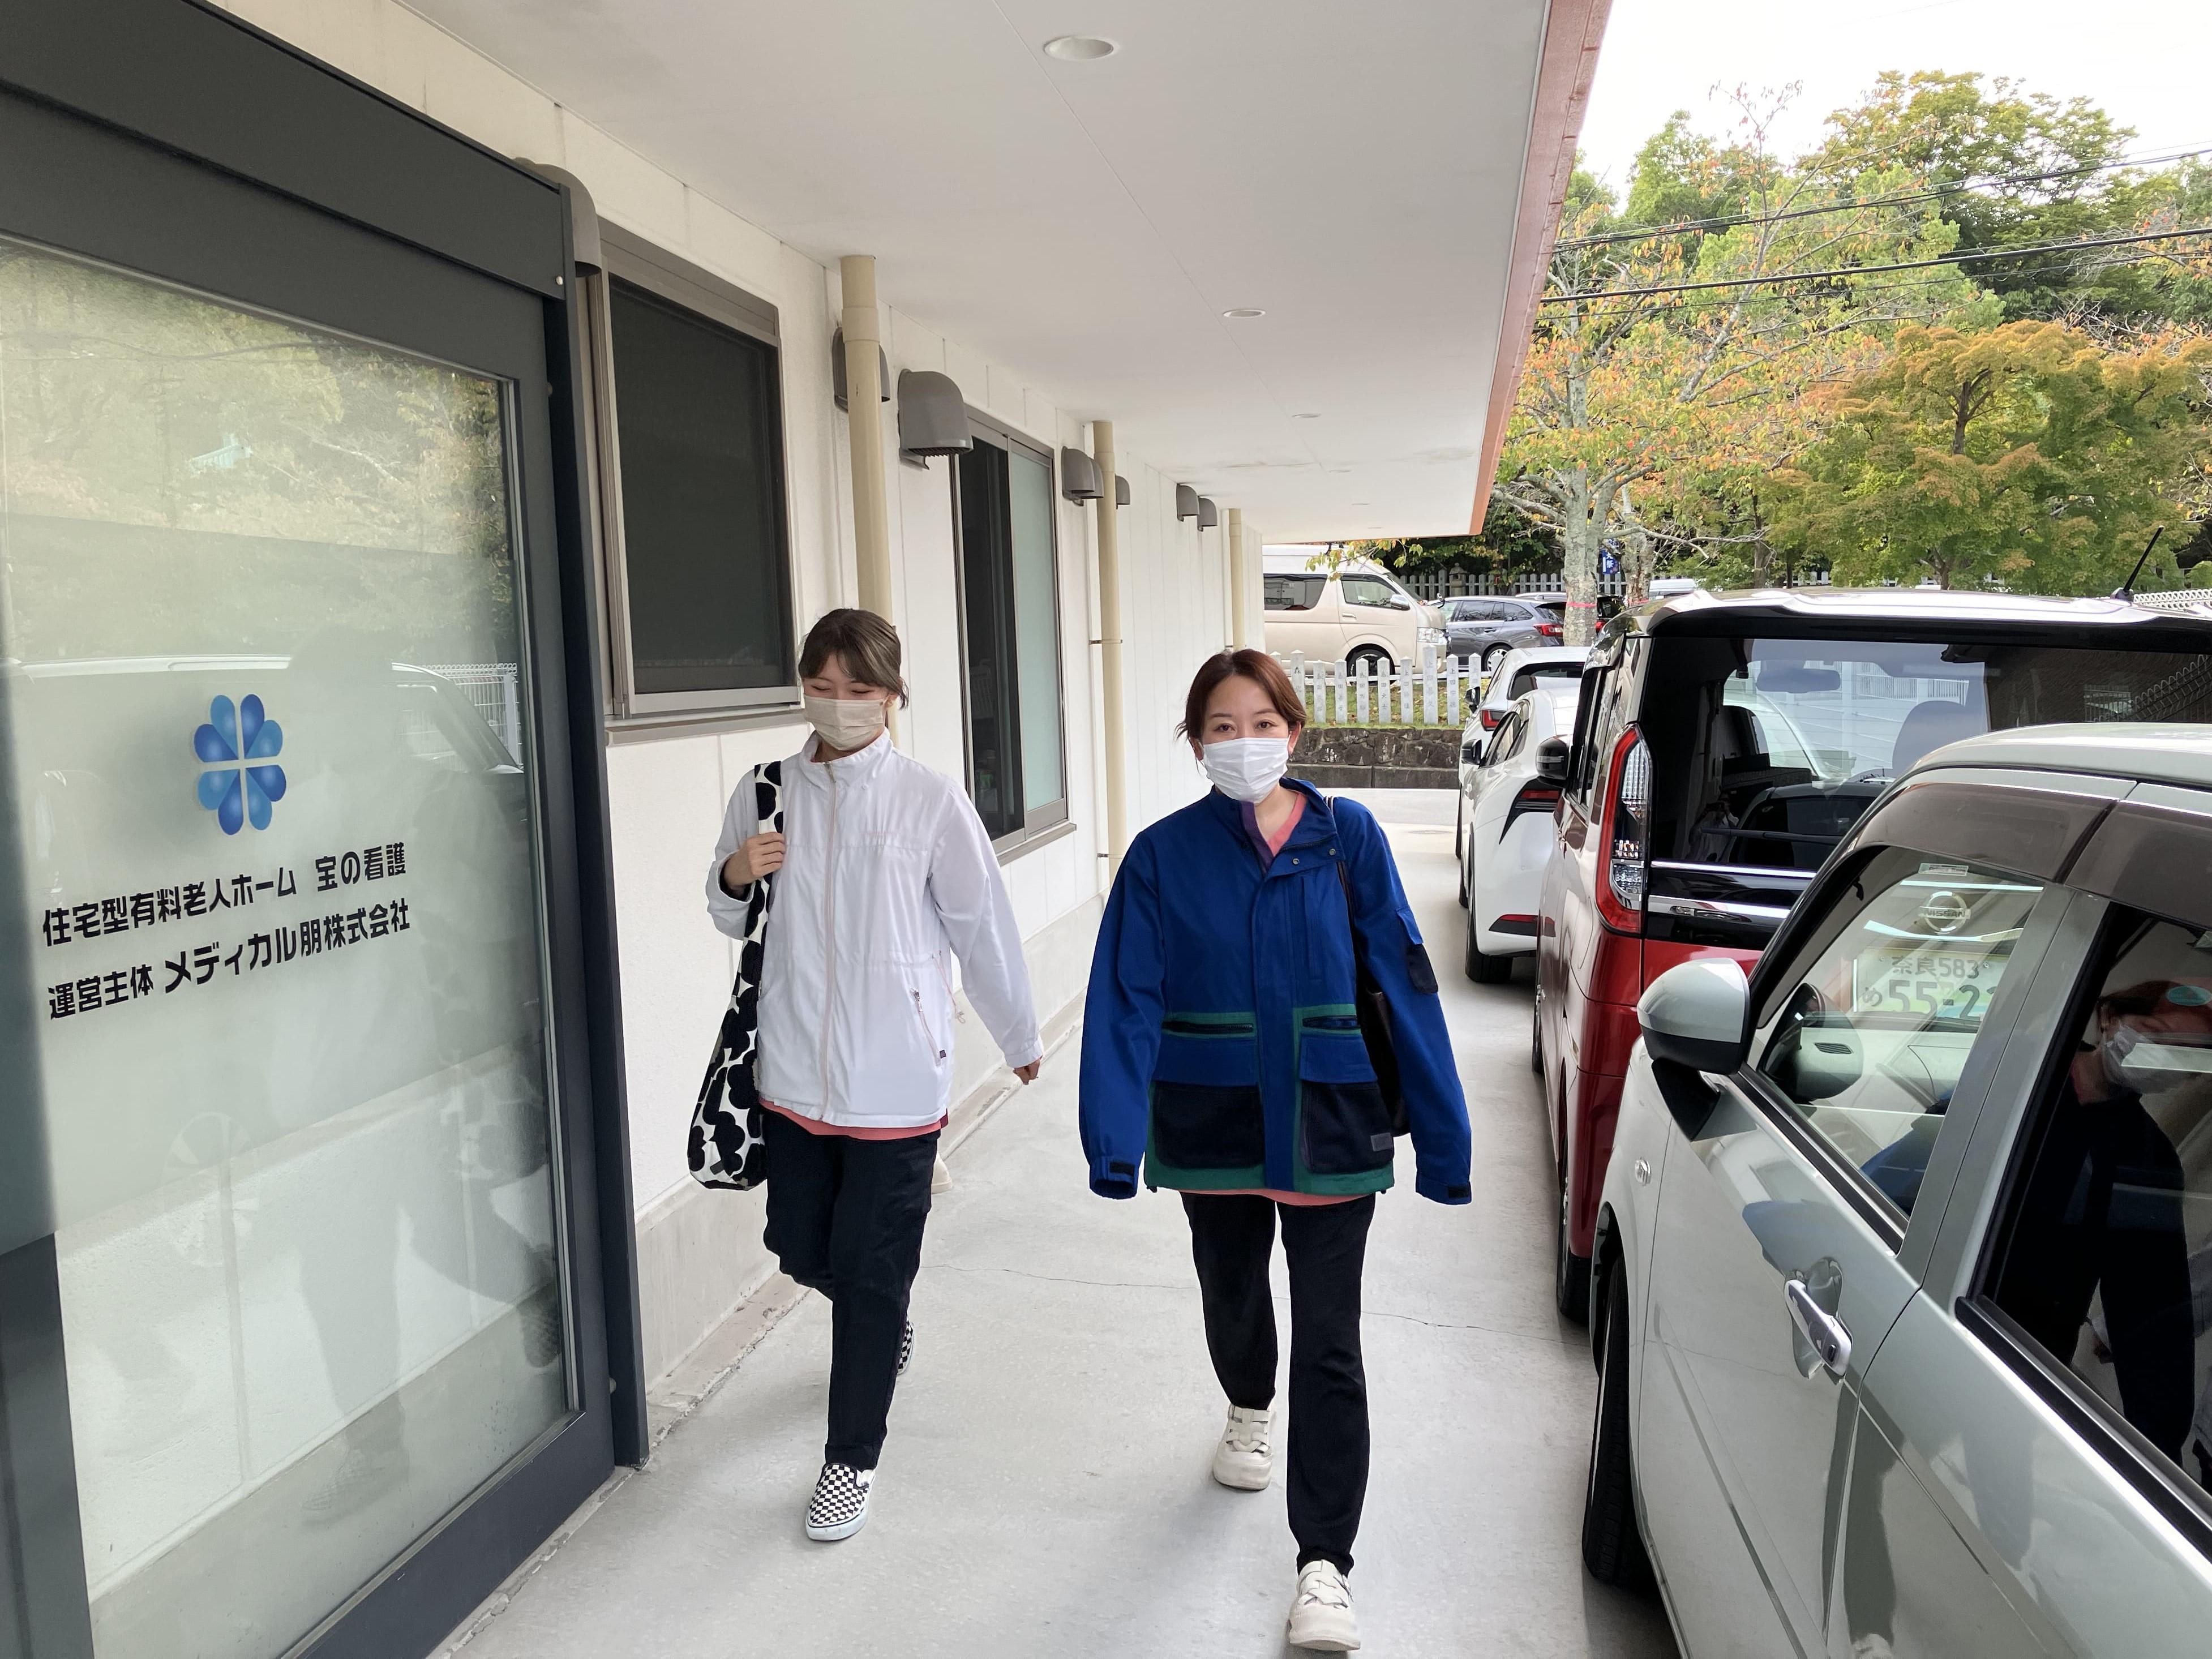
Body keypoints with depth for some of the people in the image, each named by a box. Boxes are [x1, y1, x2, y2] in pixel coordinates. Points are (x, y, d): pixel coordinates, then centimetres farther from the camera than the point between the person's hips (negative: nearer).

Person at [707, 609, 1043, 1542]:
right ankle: (886, 1332, 50)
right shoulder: (767, 792, 1)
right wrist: (734, 876, -10)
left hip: (895, 1078, -4)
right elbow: (733, 921, 13)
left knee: (874, 1270, 4)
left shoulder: (928, 800, -10)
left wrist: (1019, 1038, 6)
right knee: (800, 1247, 17)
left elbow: (981, 926, -3)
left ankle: (852, 1458, 25)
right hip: (794, 1071, 4)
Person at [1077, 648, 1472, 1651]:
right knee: (1233, 1299, 23)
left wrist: (1441, 1135, -8)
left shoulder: (1347, 837, -7)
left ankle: (1324, 1565, 14)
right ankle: (1250, 1410, 56)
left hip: (1328, 1125, -1)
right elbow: (1124, 1004, -10)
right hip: (1214, 1127, 2)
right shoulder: (1164, 855, -6)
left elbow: (1405, 984, -6)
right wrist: (1113, 1141, -18)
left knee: (1328, 1342, 1)